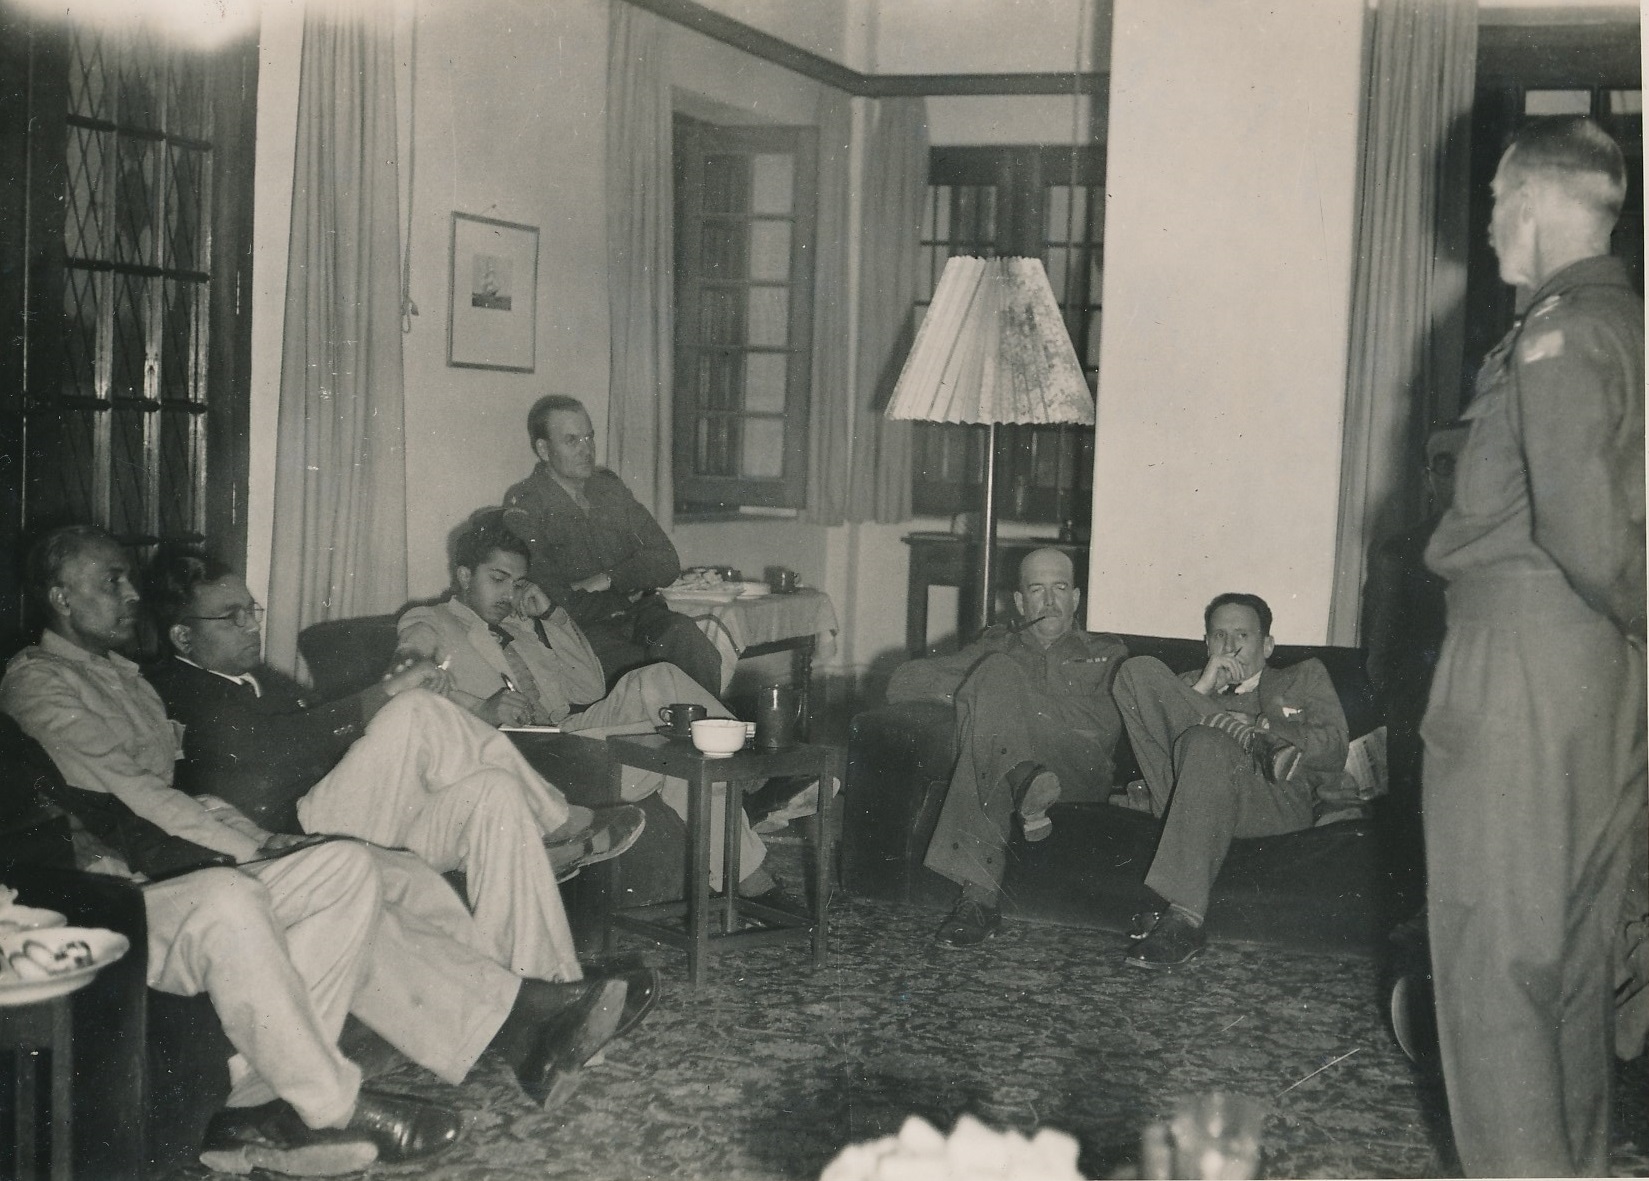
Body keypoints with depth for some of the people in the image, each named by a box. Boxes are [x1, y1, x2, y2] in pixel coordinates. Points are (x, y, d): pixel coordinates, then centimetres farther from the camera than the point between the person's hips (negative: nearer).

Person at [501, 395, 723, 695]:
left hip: (642, 614, 5)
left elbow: (668, 563, 12)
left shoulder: (609, 487, 17)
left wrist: (611, 579, -5)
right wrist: (629, 589, -3)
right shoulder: (524, 506, 0)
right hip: (582, 629, -5)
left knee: (683, 636, -28)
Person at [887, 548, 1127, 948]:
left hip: (1080, 763, -1)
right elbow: (901, 682, 19)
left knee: (999, 675, -28)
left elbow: (1108, 721, 7)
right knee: (998, 670, -32)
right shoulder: (998, 645, 33)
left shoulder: (1106, 653, 29)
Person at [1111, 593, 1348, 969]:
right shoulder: (1190, 684, 36)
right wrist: (1202, 688, 4)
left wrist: (1257, 726, -3)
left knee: (1205, 742, -39)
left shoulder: (1305, 677, 30)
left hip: (1275, 801, -3)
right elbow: (1147, 717, 15)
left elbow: (1332, 748, 10)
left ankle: (1184, 917, -46)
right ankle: (1261, 750, -21)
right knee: (1139, 670, -9)